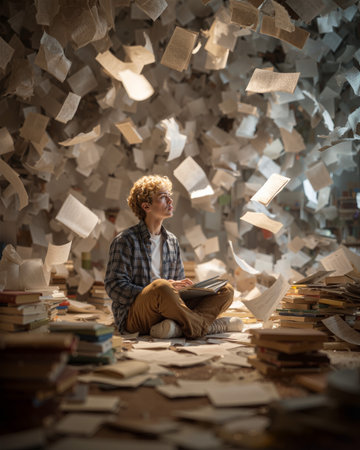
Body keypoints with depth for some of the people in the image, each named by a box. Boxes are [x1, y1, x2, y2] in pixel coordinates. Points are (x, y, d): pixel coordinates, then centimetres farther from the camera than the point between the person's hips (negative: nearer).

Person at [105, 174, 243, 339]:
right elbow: (114, 286, -9)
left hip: (168, 311, 7)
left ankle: (179, 327, -34)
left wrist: (186, 288, -2)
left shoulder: (172, 241, 19)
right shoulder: (125, 240, -1)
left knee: (226, 290, -9)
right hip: (134, 316, -7)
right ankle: (206, 326, -22)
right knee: (160, 286, -39)